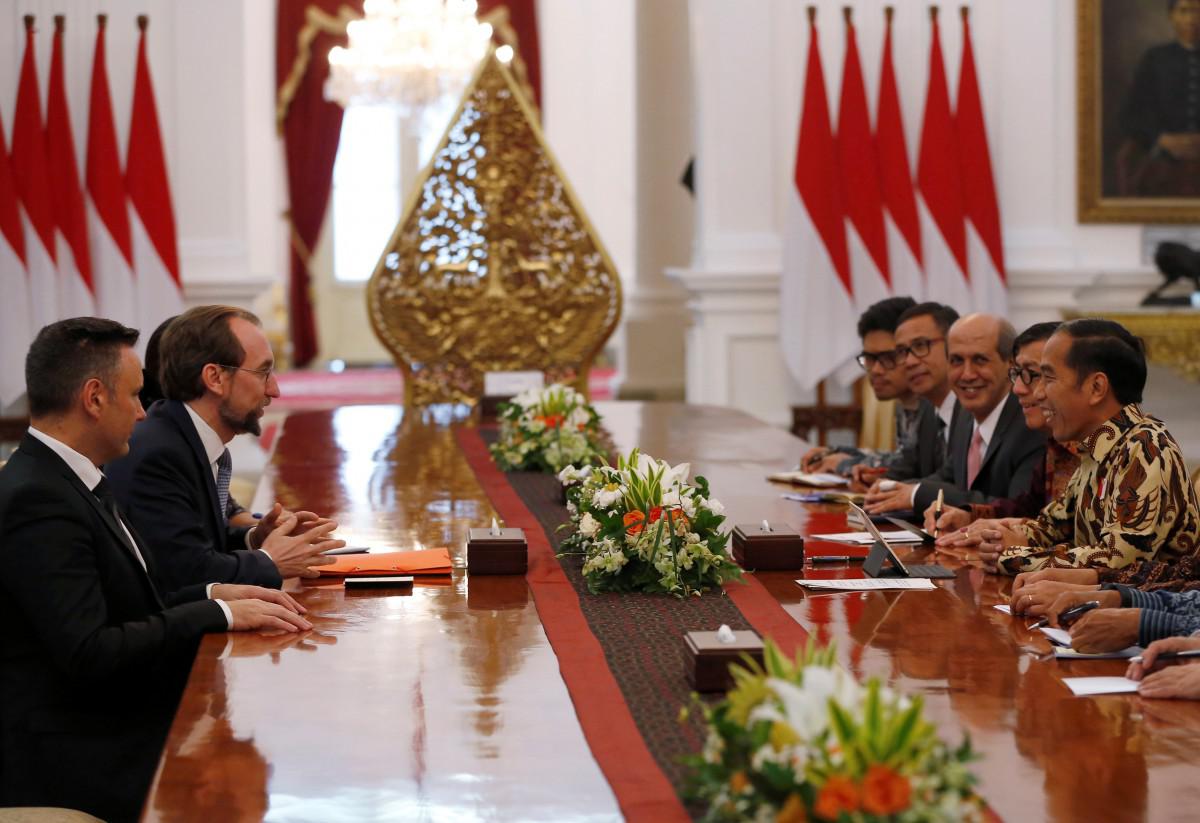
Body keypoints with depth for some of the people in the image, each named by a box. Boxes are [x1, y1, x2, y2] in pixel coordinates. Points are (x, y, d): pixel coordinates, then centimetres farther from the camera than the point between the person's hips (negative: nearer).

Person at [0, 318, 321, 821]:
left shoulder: (70, 479, 12)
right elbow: (89, 654, -24)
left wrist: (211, 595, 2)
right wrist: (219, 614, -16)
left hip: (124, 721, 9)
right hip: (77, 756, -9)